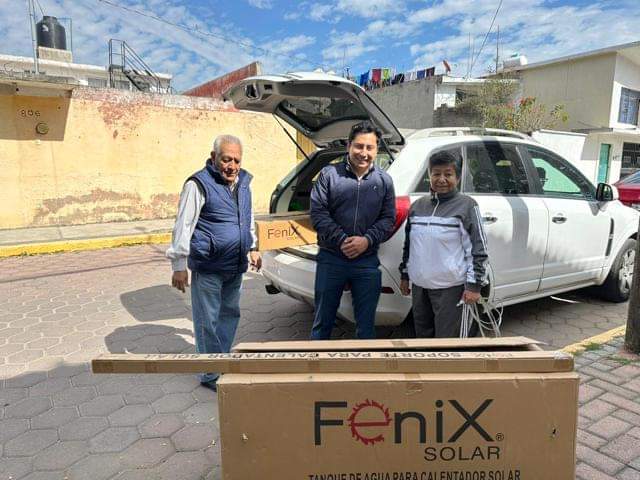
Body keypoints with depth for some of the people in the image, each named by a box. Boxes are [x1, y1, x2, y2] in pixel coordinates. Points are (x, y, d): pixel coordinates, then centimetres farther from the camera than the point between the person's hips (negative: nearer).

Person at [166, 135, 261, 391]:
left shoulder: (244, 182, 10)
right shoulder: (199, 184, -12)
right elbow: (183, 226, -14)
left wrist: (252, 248, 22)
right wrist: (179, 265, -16)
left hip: (235, 266, 7)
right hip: (208, 268, -7)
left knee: (230, 314, 17)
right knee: (208, 322, 2)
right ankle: (211, 375, 16)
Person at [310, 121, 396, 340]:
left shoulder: (384, 180, 4)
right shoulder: (329, 173, -2)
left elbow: (388, 218, 2)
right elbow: (318, 212, -7)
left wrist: (367, 240, -14)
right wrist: (341, 240, -17)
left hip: (368, 262, 1)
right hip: (331, 259, -1)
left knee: (366, 324, 13)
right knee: (323, 321, 12)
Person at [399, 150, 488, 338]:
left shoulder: (466, 205, -7)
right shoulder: (417, 205, 9)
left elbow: (478, 248, -9)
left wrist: (474, 285, -12)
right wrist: (404, 275, 17)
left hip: (450, 287, -5)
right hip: (419, 284, 6)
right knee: (423, 335, 19)